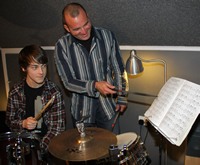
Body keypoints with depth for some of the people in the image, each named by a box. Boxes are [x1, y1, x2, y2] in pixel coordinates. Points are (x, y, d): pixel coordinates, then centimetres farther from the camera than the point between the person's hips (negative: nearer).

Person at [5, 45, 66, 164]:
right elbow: (10, 120, 8)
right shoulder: (15, 92, -3)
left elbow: (57, 128, -11)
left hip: (48, 143, -2)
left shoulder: (54, 92, -11)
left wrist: (38, 150, -20)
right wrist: (23, 124, -13)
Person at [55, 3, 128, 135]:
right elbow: (68, 82, -12)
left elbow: (119, 70, 2)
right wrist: (95, 86, -27)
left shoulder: (107, 36, -8)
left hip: (108, 105, 1)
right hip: (82, 110, 0)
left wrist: (122, 98, 4)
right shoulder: (62, 46, -12)